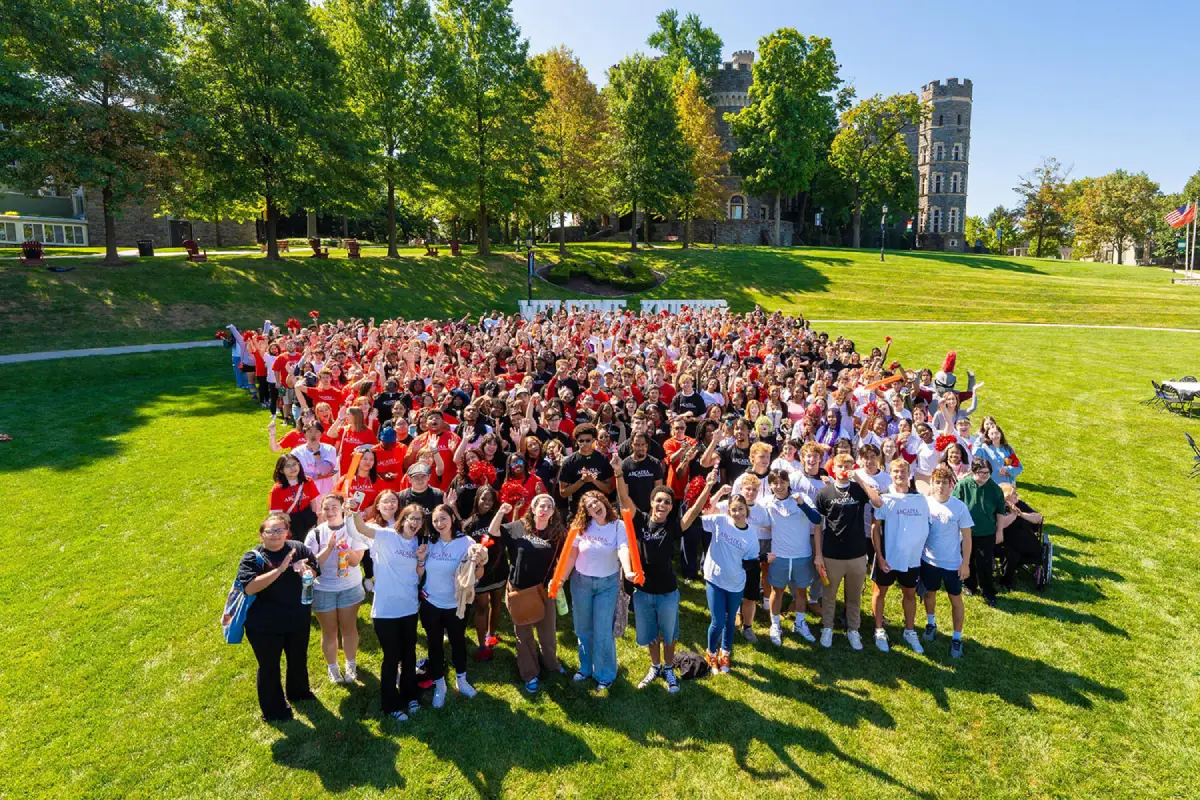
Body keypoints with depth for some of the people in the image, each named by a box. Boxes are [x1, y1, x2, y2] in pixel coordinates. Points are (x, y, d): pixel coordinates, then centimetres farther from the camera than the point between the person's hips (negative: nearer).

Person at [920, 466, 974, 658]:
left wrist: (965, 563, -8)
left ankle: (957, 638, 23)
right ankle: (931, 624, 44)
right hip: (929, 561, 2)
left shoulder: (960, 507, -13)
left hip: (952, 563, -2)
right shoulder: (925, 503, -9)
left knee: (956, 599, 9)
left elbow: (966, 537, -6)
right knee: (930, 593, 20)